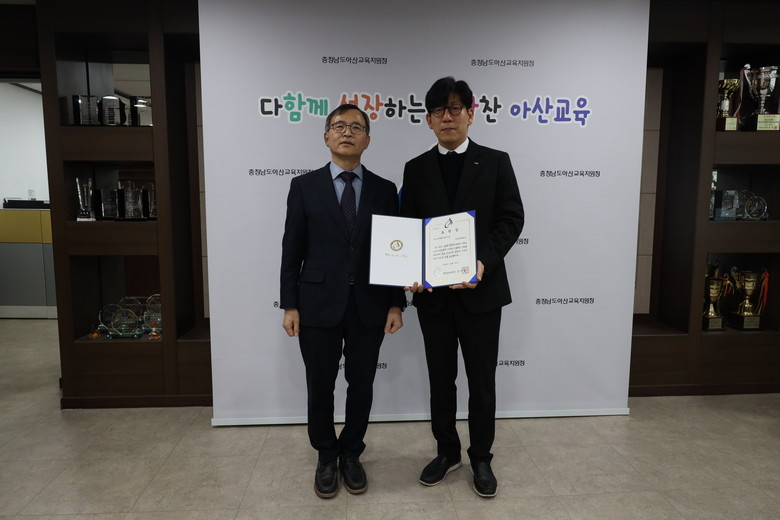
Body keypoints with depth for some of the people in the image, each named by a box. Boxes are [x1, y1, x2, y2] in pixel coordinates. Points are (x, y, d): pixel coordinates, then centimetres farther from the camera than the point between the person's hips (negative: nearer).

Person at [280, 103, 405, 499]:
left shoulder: (384, 190, 6)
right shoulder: (304, 186, 2)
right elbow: (292, 250, 0)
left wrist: (395, 304, -1)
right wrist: (289, 305, -4)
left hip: (370, 307, 1)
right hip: (318, 305, -1)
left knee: (361, 385, 12)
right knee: (320, 387, 10)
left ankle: (351, 454, 34)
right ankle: (326, 457, 33)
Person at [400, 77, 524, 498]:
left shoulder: (495, 162, 3)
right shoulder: (416, 169, 7)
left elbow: (511, 219, -5)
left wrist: (484, 261, -20)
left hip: (480, 289, -1)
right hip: (433, 292, 2)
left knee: (481, 381, 10)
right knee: (440, 379, 14)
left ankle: (481, 458, 29)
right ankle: (446, 451, 33)